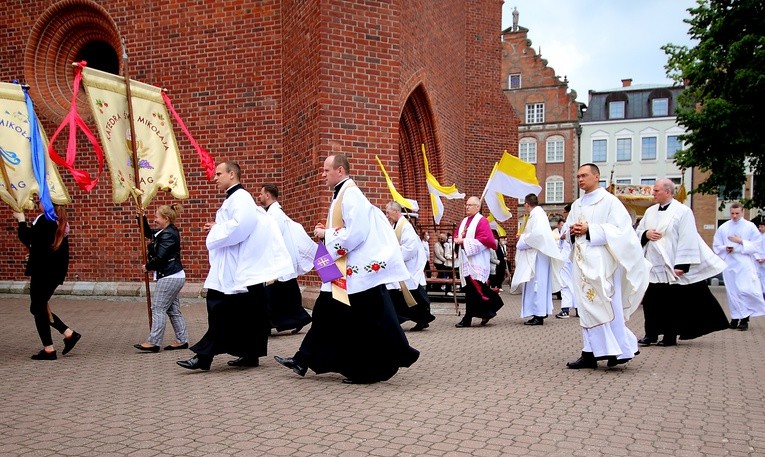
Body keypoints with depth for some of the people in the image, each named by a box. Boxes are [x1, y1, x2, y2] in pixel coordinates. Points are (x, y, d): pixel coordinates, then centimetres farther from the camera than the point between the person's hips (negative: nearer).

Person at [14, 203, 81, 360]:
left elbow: (27, 239, -18)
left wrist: (21, 220, -6)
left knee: (38, 308, 2)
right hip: (56, 271, 9)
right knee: (40, 308, 18)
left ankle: (48, 349, 6)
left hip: (43, 272, -9)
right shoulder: (61, 221, 11)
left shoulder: (45, 220, -16)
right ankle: (69, 334, 14)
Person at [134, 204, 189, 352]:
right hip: (174, 277, 10)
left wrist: (147, 267, -5)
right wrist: (142, 217, 17)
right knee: (173, 309, 11)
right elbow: (148, 233, 29)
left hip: (169, 277, -10)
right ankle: (182, 340, 15)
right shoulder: (164, 232, 14)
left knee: (157, 308, -6)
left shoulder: (169, 235, -17)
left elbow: (159, 258, -21)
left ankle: (153, 342, -3)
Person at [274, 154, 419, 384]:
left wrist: (326, 234, -13)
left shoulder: (351, 194, -16)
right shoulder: (341, 194, 15)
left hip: (359, 269, -10)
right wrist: (327, 232, 6)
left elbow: (355, 233, -24)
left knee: (366, 321, -2)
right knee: (327, 313, 14)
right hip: (345, 269, 10)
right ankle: (304, 360, 22)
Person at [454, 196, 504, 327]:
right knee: (469, 289, 8)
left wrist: (465, 241, -17)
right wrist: (458, 239, -4)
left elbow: (485, 240, -17)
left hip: (476, 261, -8)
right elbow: (457, 235, 21)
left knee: (473, 290, -8)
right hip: (466, 260, 8)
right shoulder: (464, 221, 17)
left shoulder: (482, 221, -6)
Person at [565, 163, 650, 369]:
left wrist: (589, 230, -17)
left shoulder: (609, 201, -3)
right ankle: (591, 353, 10)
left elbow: (620, 228, -11)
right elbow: (567, 230, 21)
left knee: (607, 306, -8)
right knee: (587, 306, 6)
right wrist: (572, 231, -3)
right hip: (582, 261, 7)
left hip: (601, 262, -7)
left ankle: (621, 349, 3)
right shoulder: (577, 205, 17)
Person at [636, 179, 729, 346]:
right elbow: (638, 232, 17)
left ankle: (670, 337, 15)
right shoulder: (650, 211, 11)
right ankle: (651, 335, 16)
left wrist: (682, 265, -17)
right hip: (652, 265, 5)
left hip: (671, 267, -5)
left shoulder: (683, 211, -7)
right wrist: (646, 234, -7)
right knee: (650, 301, 5)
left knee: (672, 303, 3)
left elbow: (687, 240, -12)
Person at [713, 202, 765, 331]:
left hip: (745, 264, -2)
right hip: (729, 264, 2)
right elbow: (716, 246, 11)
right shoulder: (723, 228, 7)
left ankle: (745, 319, 0)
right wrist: (725, 248, -8)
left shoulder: (750, 227, 2)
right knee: (732, 291, 5)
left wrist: (741, 242, -13)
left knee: (746, 291, -10)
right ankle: (735, 318, 14)